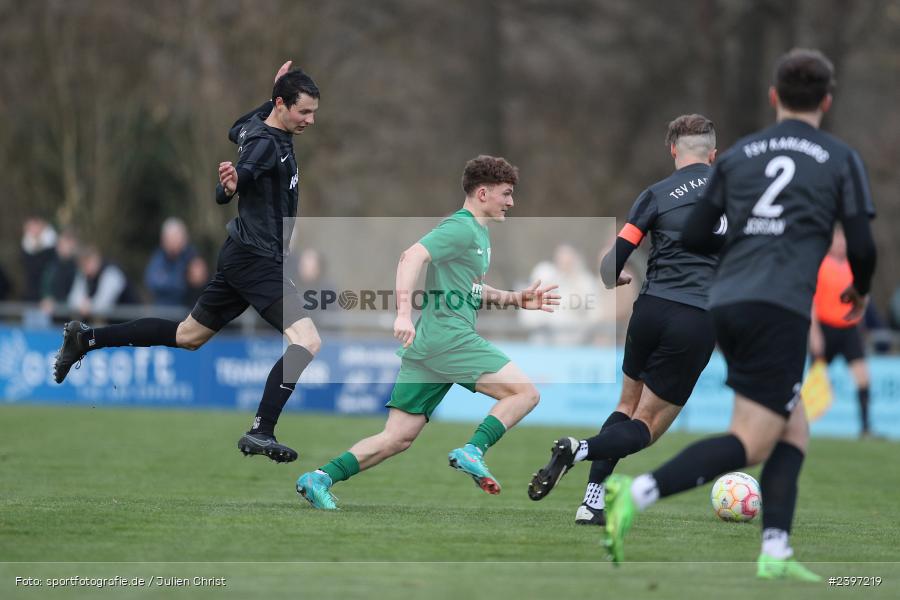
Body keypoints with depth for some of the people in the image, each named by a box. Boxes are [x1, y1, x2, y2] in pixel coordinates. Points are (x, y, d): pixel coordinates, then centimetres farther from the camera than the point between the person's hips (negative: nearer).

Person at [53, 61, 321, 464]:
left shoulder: (257, 127, 7)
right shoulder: (266, 143, -20)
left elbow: (237, 131, 33)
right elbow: (222, 195, -32)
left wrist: (270, 96, 33)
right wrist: (231, 185, -55)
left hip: (242, 258, 10)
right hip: (256, 261, -10)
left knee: (187, 335, 22)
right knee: (307, 342, -19)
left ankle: (87, 338, 26)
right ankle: (260, 433, -22)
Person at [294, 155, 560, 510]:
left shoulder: (479, 234, 25)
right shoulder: (461, 228, -7)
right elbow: (412, 257, -21)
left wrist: (518, 299, 23)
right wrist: (404, 313, -32)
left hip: (427, 346, 10)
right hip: (448, 335, -10)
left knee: (398, 438, 4)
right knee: (525, 392, -9)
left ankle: (321, 479, -2)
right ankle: (472, 452, -17)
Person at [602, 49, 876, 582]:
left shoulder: (739, 154, 16)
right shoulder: (841, 159, 5)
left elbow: (693, 237, 13)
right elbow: (862, 245, 0)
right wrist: (861, 290, 22)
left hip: (726, 303, 6)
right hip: (780, 309, -6)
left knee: (794, 432, 15)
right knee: (751, 444, -8)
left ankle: (776, 552, 2)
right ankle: (637, 494, -25)